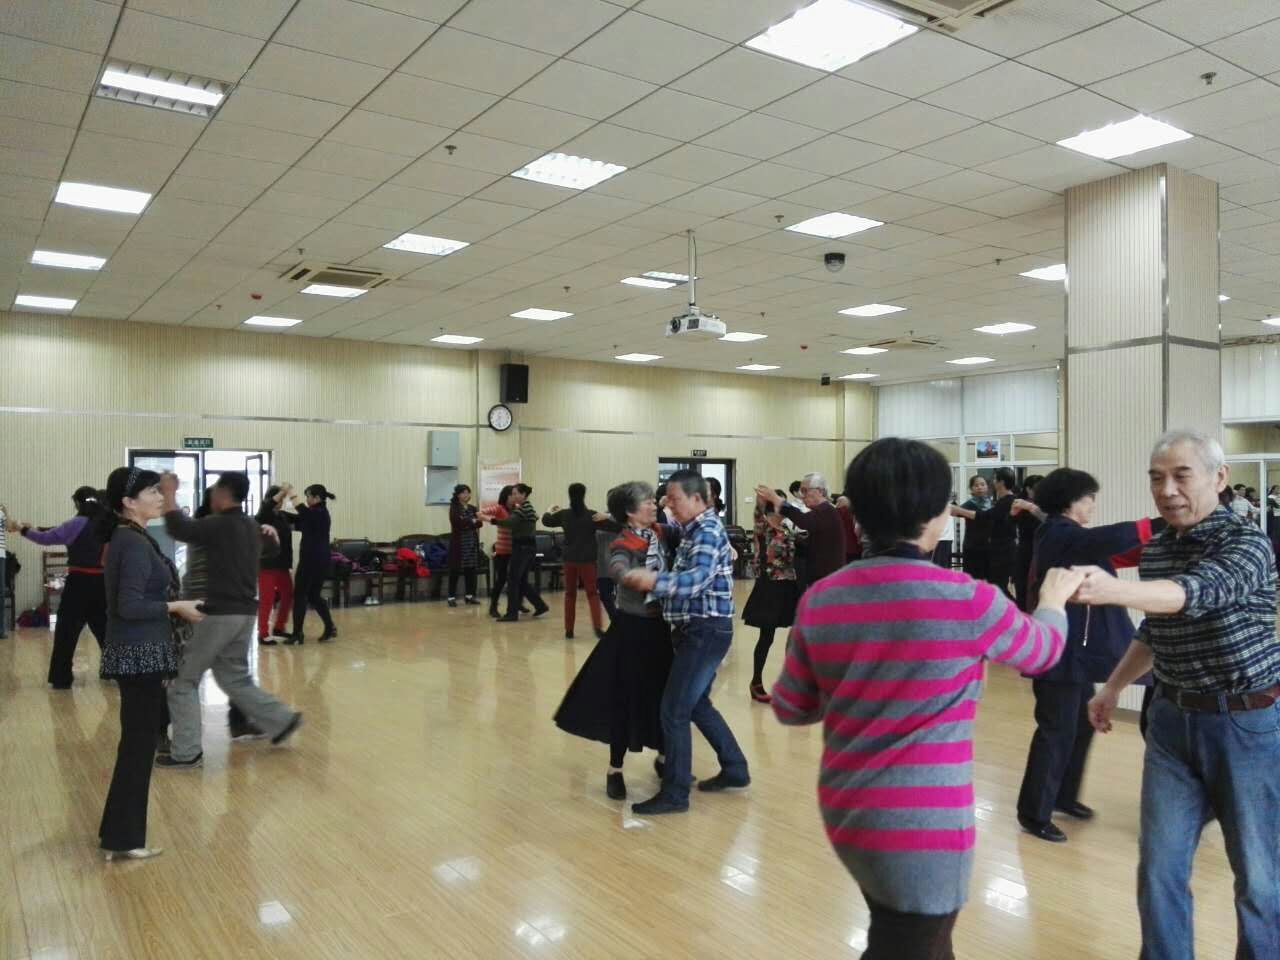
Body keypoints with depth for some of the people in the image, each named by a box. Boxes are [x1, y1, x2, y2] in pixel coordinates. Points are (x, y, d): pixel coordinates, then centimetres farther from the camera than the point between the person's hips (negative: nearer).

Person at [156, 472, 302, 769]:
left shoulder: (218, 525, -13)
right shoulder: (252, 527, 12)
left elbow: (178, 528, -25)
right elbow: (272, 546, 31)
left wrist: (169, 493, -15)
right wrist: (269, 532, 49)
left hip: (221, 614, -8)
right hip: (246, 613, 8)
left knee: (185, 679, 4)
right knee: (234, 678, 20)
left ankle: (186, 752, 7)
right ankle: (281, 719, 13)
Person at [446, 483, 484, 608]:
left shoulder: (473, 508, 11)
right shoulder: (454, 508, -3)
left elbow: (479, 524, 2)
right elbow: (458, 522, -18)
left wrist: (480, 519, -19)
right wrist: (473, 521, -23)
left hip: (472, 542, 5)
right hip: (458, 542, -5)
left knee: (471, 569, 5)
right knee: (455, 570, -3)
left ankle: (469, 595, 14)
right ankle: (452, 597, 1)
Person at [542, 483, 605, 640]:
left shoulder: (564, 514, 0)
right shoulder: (591, 515, -8)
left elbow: (545, 521, 18)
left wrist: (550, 511, 37)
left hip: (570, 559, 2)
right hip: (587, 560, -2)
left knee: (570, 594, 13)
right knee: (592, 593, 3)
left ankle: (569, 630, 13)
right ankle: (598, 627, -12)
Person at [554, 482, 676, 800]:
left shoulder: (663, 533, 2)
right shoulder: (623, 543, -15)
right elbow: (617, 568, -35)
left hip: (662, 626, 5)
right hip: (632, 628, -5)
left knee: (668, 695, 12)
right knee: (627, 699, 0)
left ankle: (663, 758, 34)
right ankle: (614, 771, 16)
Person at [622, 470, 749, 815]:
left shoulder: (708, 530, -16)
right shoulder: (694, 530, 14)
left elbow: (699, 578, -31)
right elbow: (686, 575, 18)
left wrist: (655, 580, -45)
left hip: (706, 630, -10)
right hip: (697, 629, 10)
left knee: (674, 710, -7)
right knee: (697, 705, 19)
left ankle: (675, 793, 2)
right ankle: (735, 769, 31)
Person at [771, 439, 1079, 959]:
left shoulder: (820, 599, -6)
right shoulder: (968, 600, -17)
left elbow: (789, 708, 4)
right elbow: (1041, 650, 5)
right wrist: (1054, 599, 26)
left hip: (846, 812, 5)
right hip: (922, 824, -5)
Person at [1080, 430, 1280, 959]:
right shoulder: (1154, 549, 3)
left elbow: (1198, 593, -38)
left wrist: (1112, 589, -54)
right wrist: (1113, 687, 18)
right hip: (1172, 720, 5)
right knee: (1159, 869, 8)